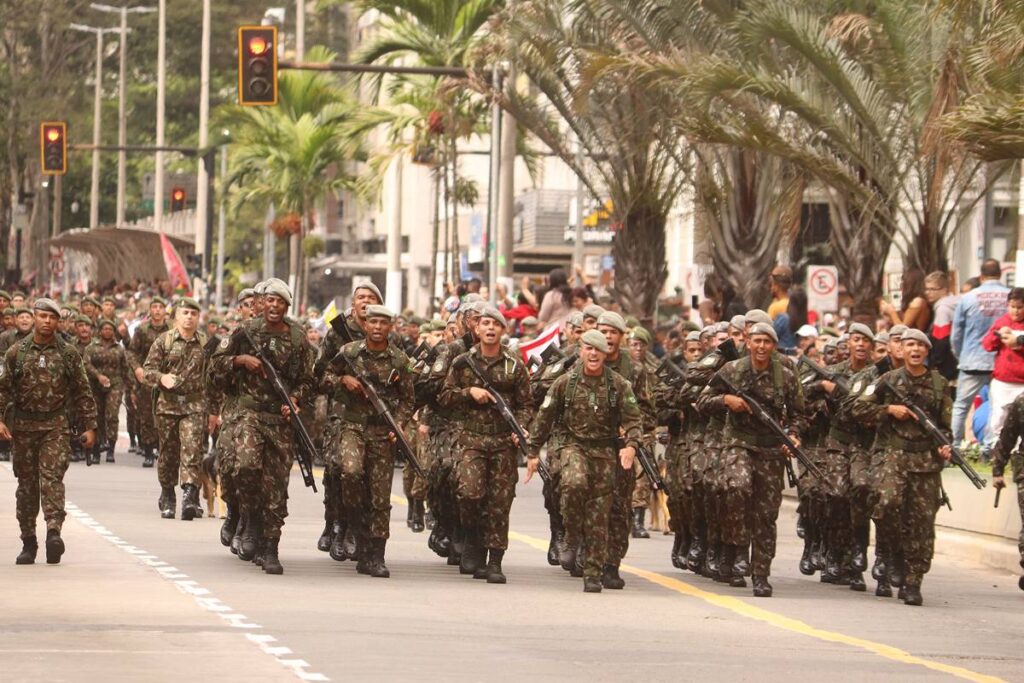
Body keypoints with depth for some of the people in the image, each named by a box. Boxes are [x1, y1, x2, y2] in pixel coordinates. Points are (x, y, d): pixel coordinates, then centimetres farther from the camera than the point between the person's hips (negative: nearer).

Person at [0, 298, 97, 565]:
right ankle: (28, 541, 13)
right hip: (23, 426, 2)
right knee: (26, 483, 6)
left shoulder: (68, 354, 4)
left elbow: (83, 392, 7)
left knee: (52, 477, -16)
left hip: (56, 426, -2)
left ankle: (54, 531, -26)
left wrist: (89, 426, 4)